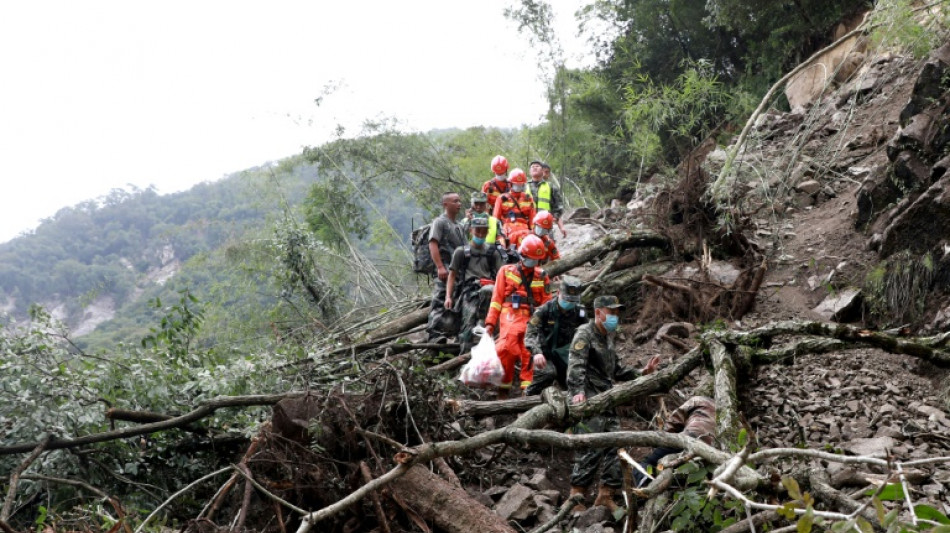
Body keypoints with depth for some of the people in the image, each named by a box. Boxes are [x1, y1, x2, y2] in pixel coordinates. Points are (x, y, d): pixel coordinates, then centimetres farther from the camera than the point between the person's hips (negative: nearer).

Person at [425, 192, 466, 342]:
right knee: (440, 302, -14)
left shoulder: (458, 225, 25)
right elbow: (433, 244, -13)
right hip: (445, 270, -9)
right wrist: (440, 267, -22)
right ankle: (435, 334, -17)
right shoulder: (440, 222, -2)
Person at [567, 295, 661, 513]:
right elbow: (576, 366, -21)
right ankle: (576, 498, -6)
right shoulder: (585, 334, -7)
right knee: (590, 449, -12)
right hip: (588, 401, -9)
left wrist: (642, 372, 17)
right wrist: (578, 391, -35)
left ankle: (605, 495, 14)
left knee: (615, 446, 6)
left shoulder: (609, 337, 20)